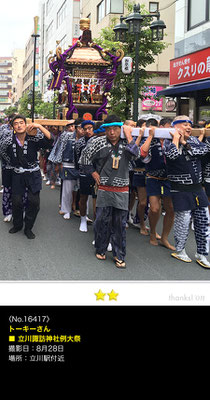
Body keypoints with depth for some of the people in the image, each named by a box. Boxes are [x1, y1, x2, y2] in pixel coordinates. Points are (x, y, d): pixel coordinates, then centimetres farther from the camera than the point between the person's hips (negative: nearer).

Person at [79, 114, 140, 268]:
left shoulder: (126, 143, 3)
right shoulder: (99, 142, -1)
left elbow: (136, 154, -16)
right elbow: (85, 157, 8)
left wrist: (128, 135, -12)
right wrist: (93, 173, 5)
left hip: (122, 191, 1)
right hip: (104, 189, 0)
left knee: (120, 223, 4)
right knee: (102, 220, 6)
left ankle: (119, 255, 14)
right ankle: (100, 249, 25)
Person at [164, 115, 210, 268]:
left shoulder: (194, 140, 11)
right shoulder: (169, 142, -6)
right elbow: (172, 155, -26)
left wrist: (186, 144, -11)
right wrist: (176, 138, -14)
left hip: (197, 188, 6)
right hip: (181, 190, -6)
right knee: (183, 219, 0)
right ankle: (179, 250, 22)